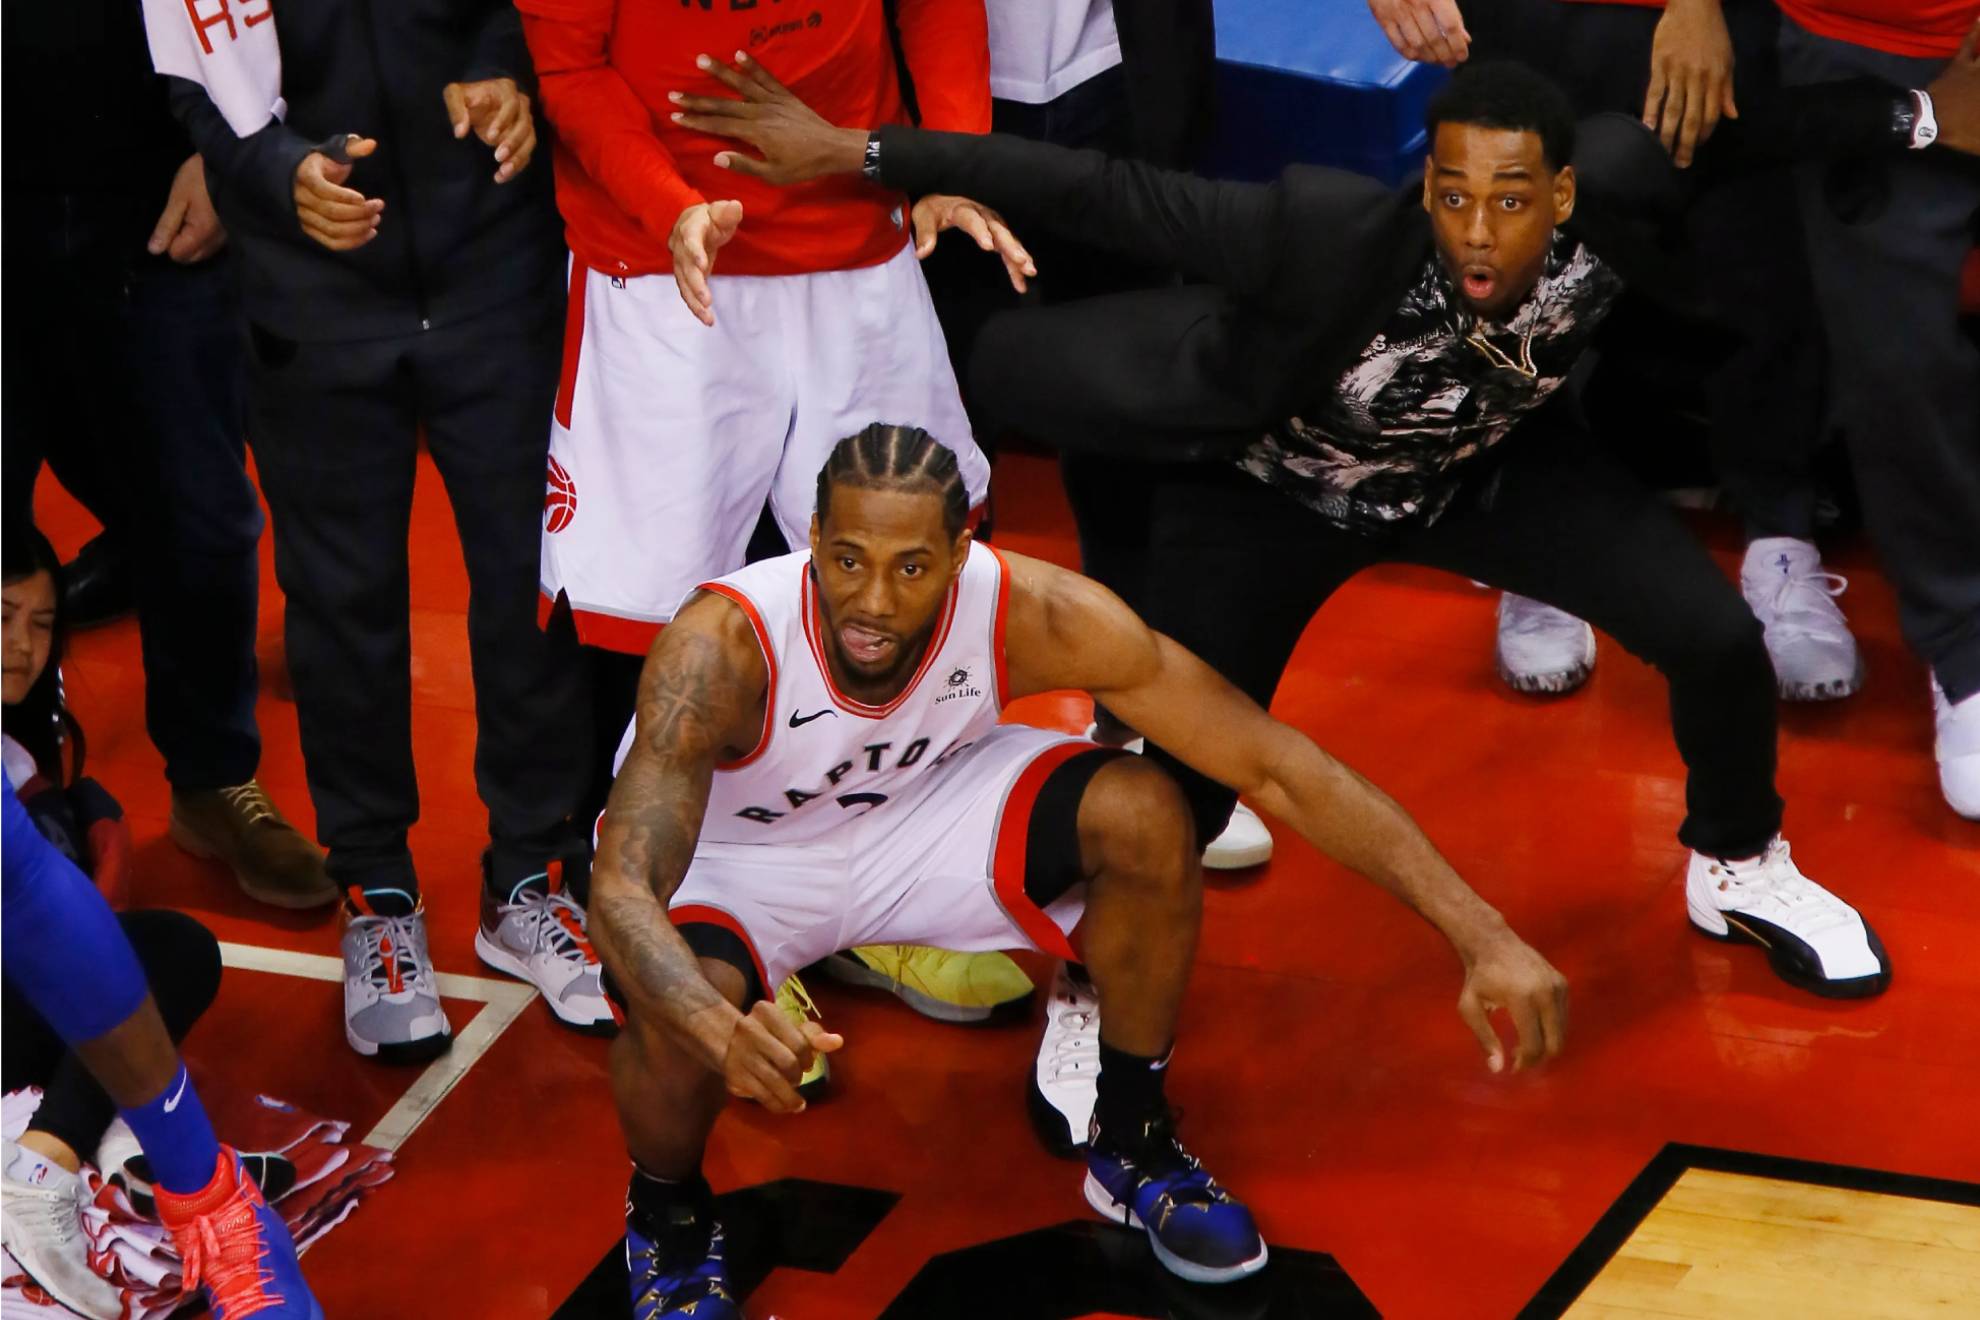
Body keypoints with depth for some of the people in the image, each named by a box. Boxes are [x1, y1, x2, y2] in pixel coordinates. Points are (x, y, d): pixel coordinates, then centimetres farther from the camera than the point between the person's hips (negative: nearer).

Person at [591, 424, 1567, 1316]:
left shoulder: (1030, 612, -30)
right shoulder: (721, 645, -38)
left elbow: (1273, 767, -26)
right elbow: (619, 890, -45)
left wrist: (1482, 936, -32)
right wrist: (725, 1030, -68)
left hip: (917, 802, 3)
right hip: (729, 852, -3)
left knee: (1145, 817, -23)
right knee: (679, 1011, -35)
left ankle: (1132, 1145, 4)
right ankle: (668, 1221, 3)